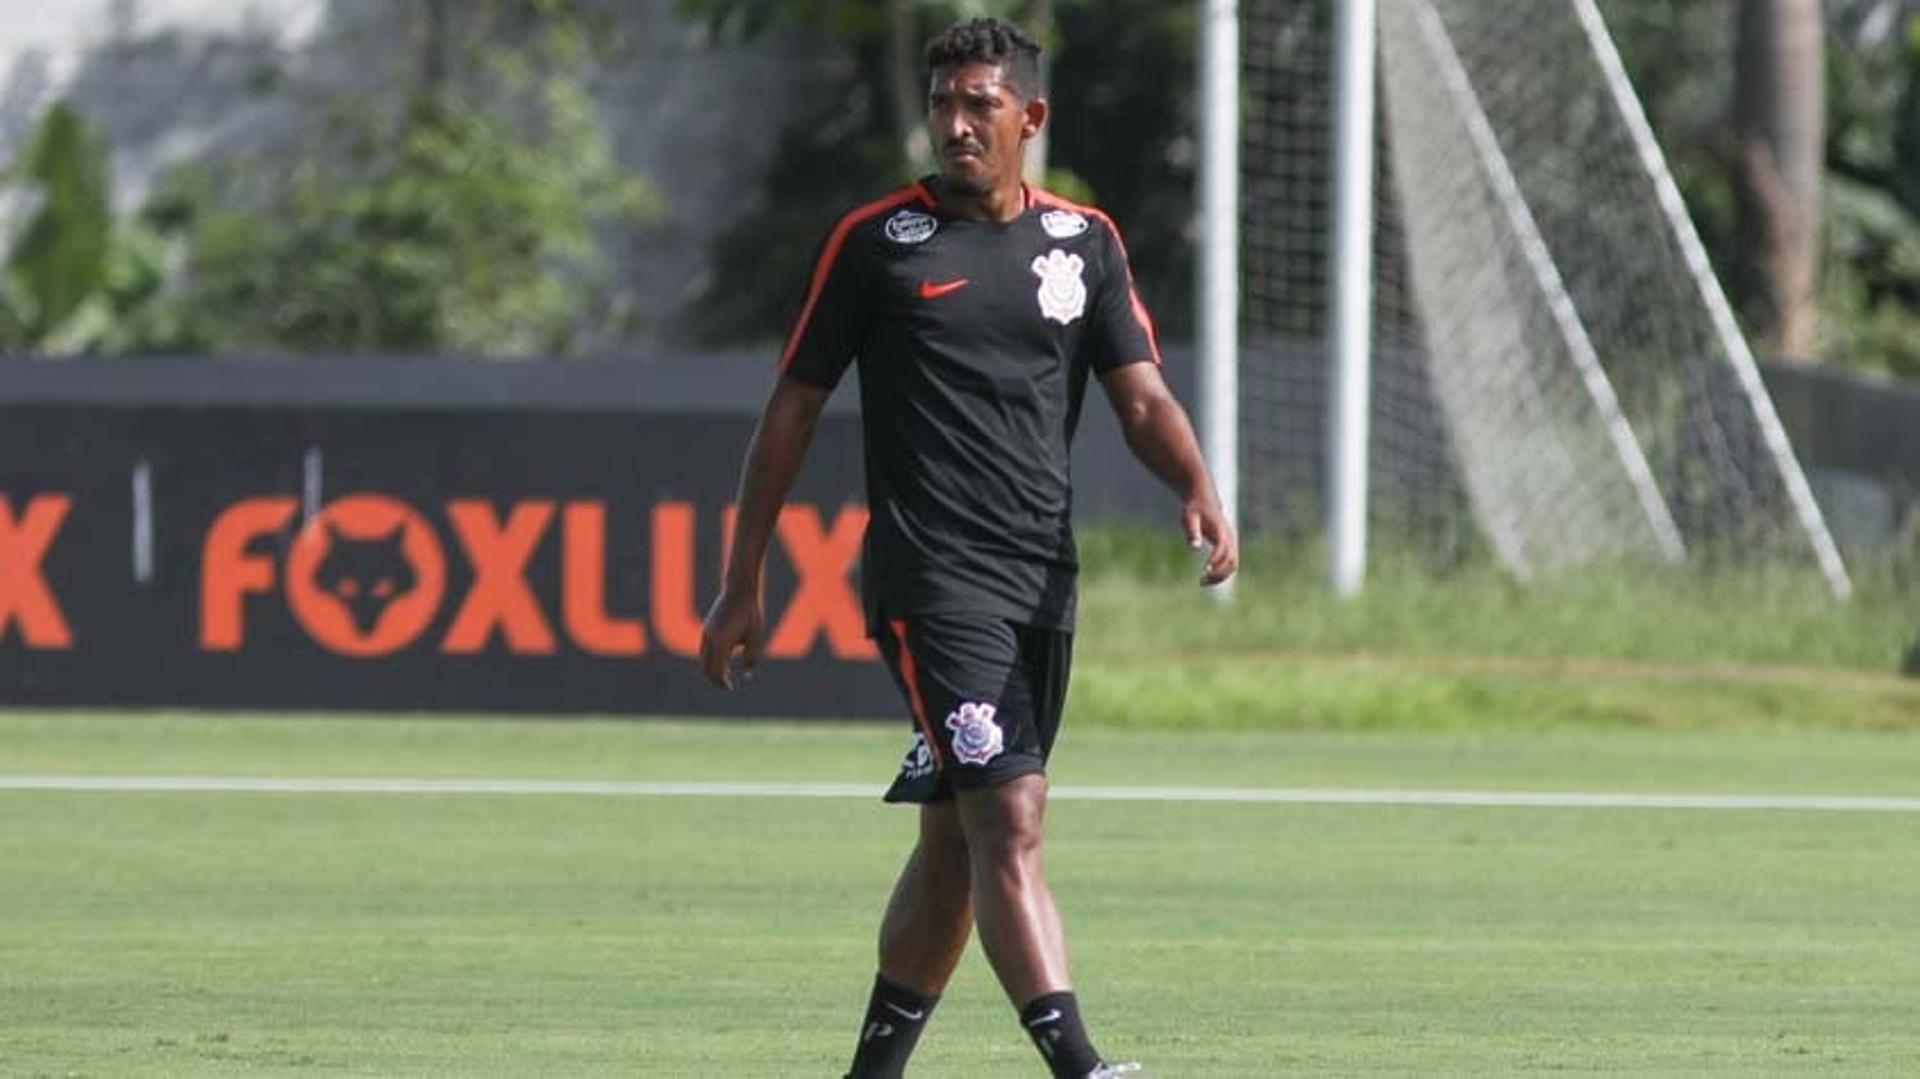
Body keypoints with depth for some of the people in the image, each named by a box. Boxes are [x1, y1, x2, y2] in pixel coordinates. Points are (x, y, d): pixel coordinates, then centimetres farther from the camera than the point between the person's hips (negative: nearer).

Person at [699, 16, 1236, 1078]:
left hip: (1043, 581, 5)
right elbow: (792, 407, 6)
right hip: (931, 579, -5)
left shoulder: (1084, 241, 12)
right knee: (1009, 819, -18)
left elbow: (1141, 396, 8)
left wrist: (1198, 489, -14)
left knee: (957, 845, 11)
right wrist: (741, 586, 5)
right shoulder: (875, 241, 1)